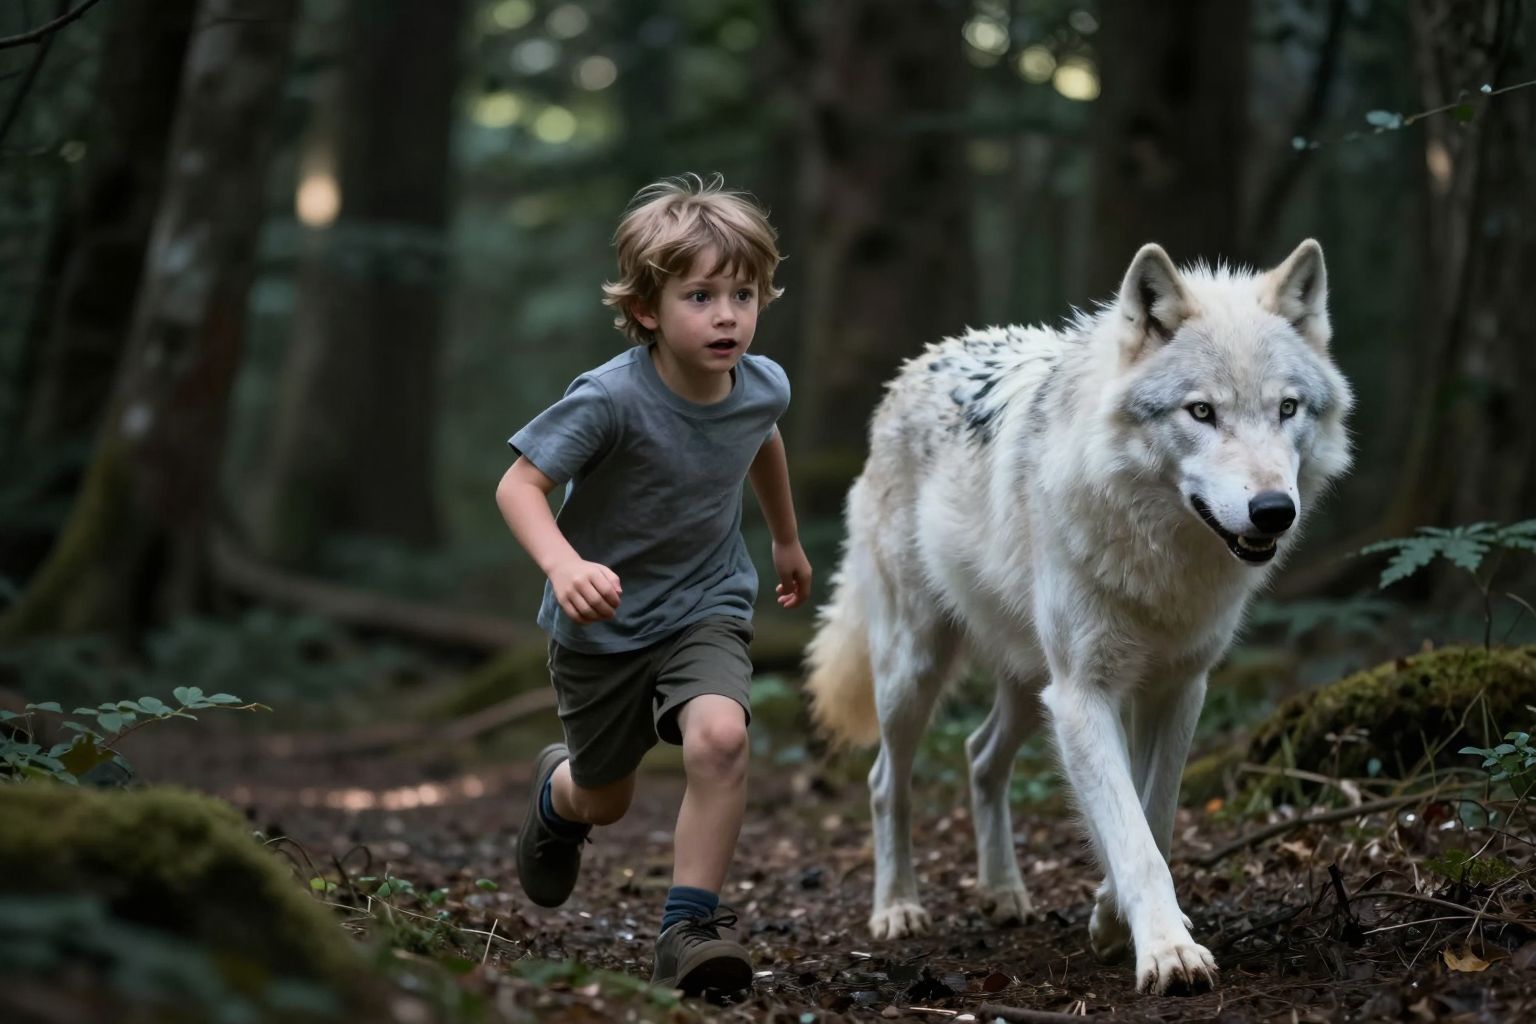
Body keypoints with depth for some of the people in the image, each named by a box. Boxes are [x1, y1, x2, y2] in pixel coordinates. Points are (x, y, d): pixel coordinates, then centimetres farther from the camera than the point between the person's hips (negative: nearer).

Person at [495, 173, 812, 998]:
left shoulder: (763, 386, -12)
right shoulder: (611, 398, -28)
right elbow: (519, 483, -27)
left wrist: (787, 538, 27)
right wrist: (564, 565, -45)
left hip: (706, 607, 2)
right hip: (603, 621, -2)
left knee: (719, 737, -28)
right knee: (606, 800, 17)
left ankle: (689, 925, -15)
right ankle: (557, 790, 56)